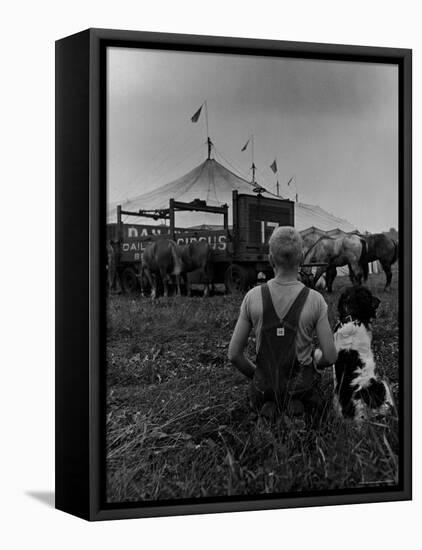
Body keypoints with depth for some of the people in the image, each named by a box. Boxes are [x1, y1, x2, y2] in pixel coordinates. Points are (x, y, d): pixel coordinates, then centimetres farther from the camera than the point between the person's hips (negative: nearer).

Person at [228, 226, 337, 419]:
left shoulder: (253, 297, -15)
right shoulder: (315, 300, -19)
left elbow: (234, 353, -9)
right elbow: (330, 356, -14)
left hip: (265, 384, 0)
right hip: (301, 387, 0)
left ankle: (268, 404, 8)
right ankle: (297, 402, 8)